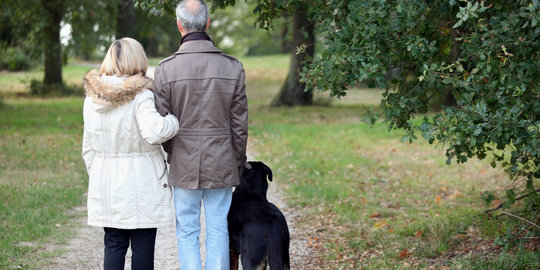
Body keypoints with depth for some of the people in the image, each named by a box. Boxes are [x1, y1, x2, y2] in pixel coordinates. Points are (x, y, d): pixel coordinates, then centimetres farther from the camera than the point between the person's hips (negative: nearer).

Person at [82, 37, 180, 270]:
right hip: (140, 181, -5)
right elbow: (153, 132, -27)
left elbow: (89, 146, 11)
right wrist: (176, 119, -11)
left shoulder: (92, 98, 6)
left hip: (105, 182, 5)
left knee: (114, 244, 10)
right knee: (143, 246, 3)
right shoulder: (140, 95, -13)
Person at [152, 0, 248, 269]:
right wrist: (238, 163, 12)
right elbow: (239, 124, 0)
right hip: (222, 166, 1)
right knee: (218, 232, 7)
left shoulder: (165, 69, -8)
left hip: (184, 166, -1)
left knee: (186, 232, 8)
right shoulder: (232, 67, -4)